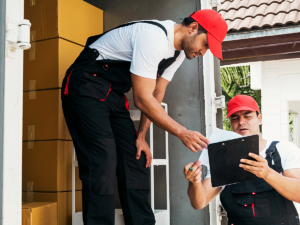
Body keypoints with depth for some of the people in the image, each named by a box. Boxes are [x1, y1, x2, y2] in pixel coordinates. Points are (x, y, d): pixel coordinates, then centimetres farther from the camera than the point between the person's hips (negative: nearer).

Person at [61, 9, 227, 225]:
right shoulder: (153, 37, -25)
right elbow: (143, 99, -25)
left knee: (136, 161, 3)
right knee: (103, 163, -18)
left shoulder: (178, 51, 5)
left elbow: (156, 96, 8)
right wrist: (182, 133, -21)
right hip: (87, 87, -9)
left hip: (114, 95, 9)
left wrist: (141, 136, 1)